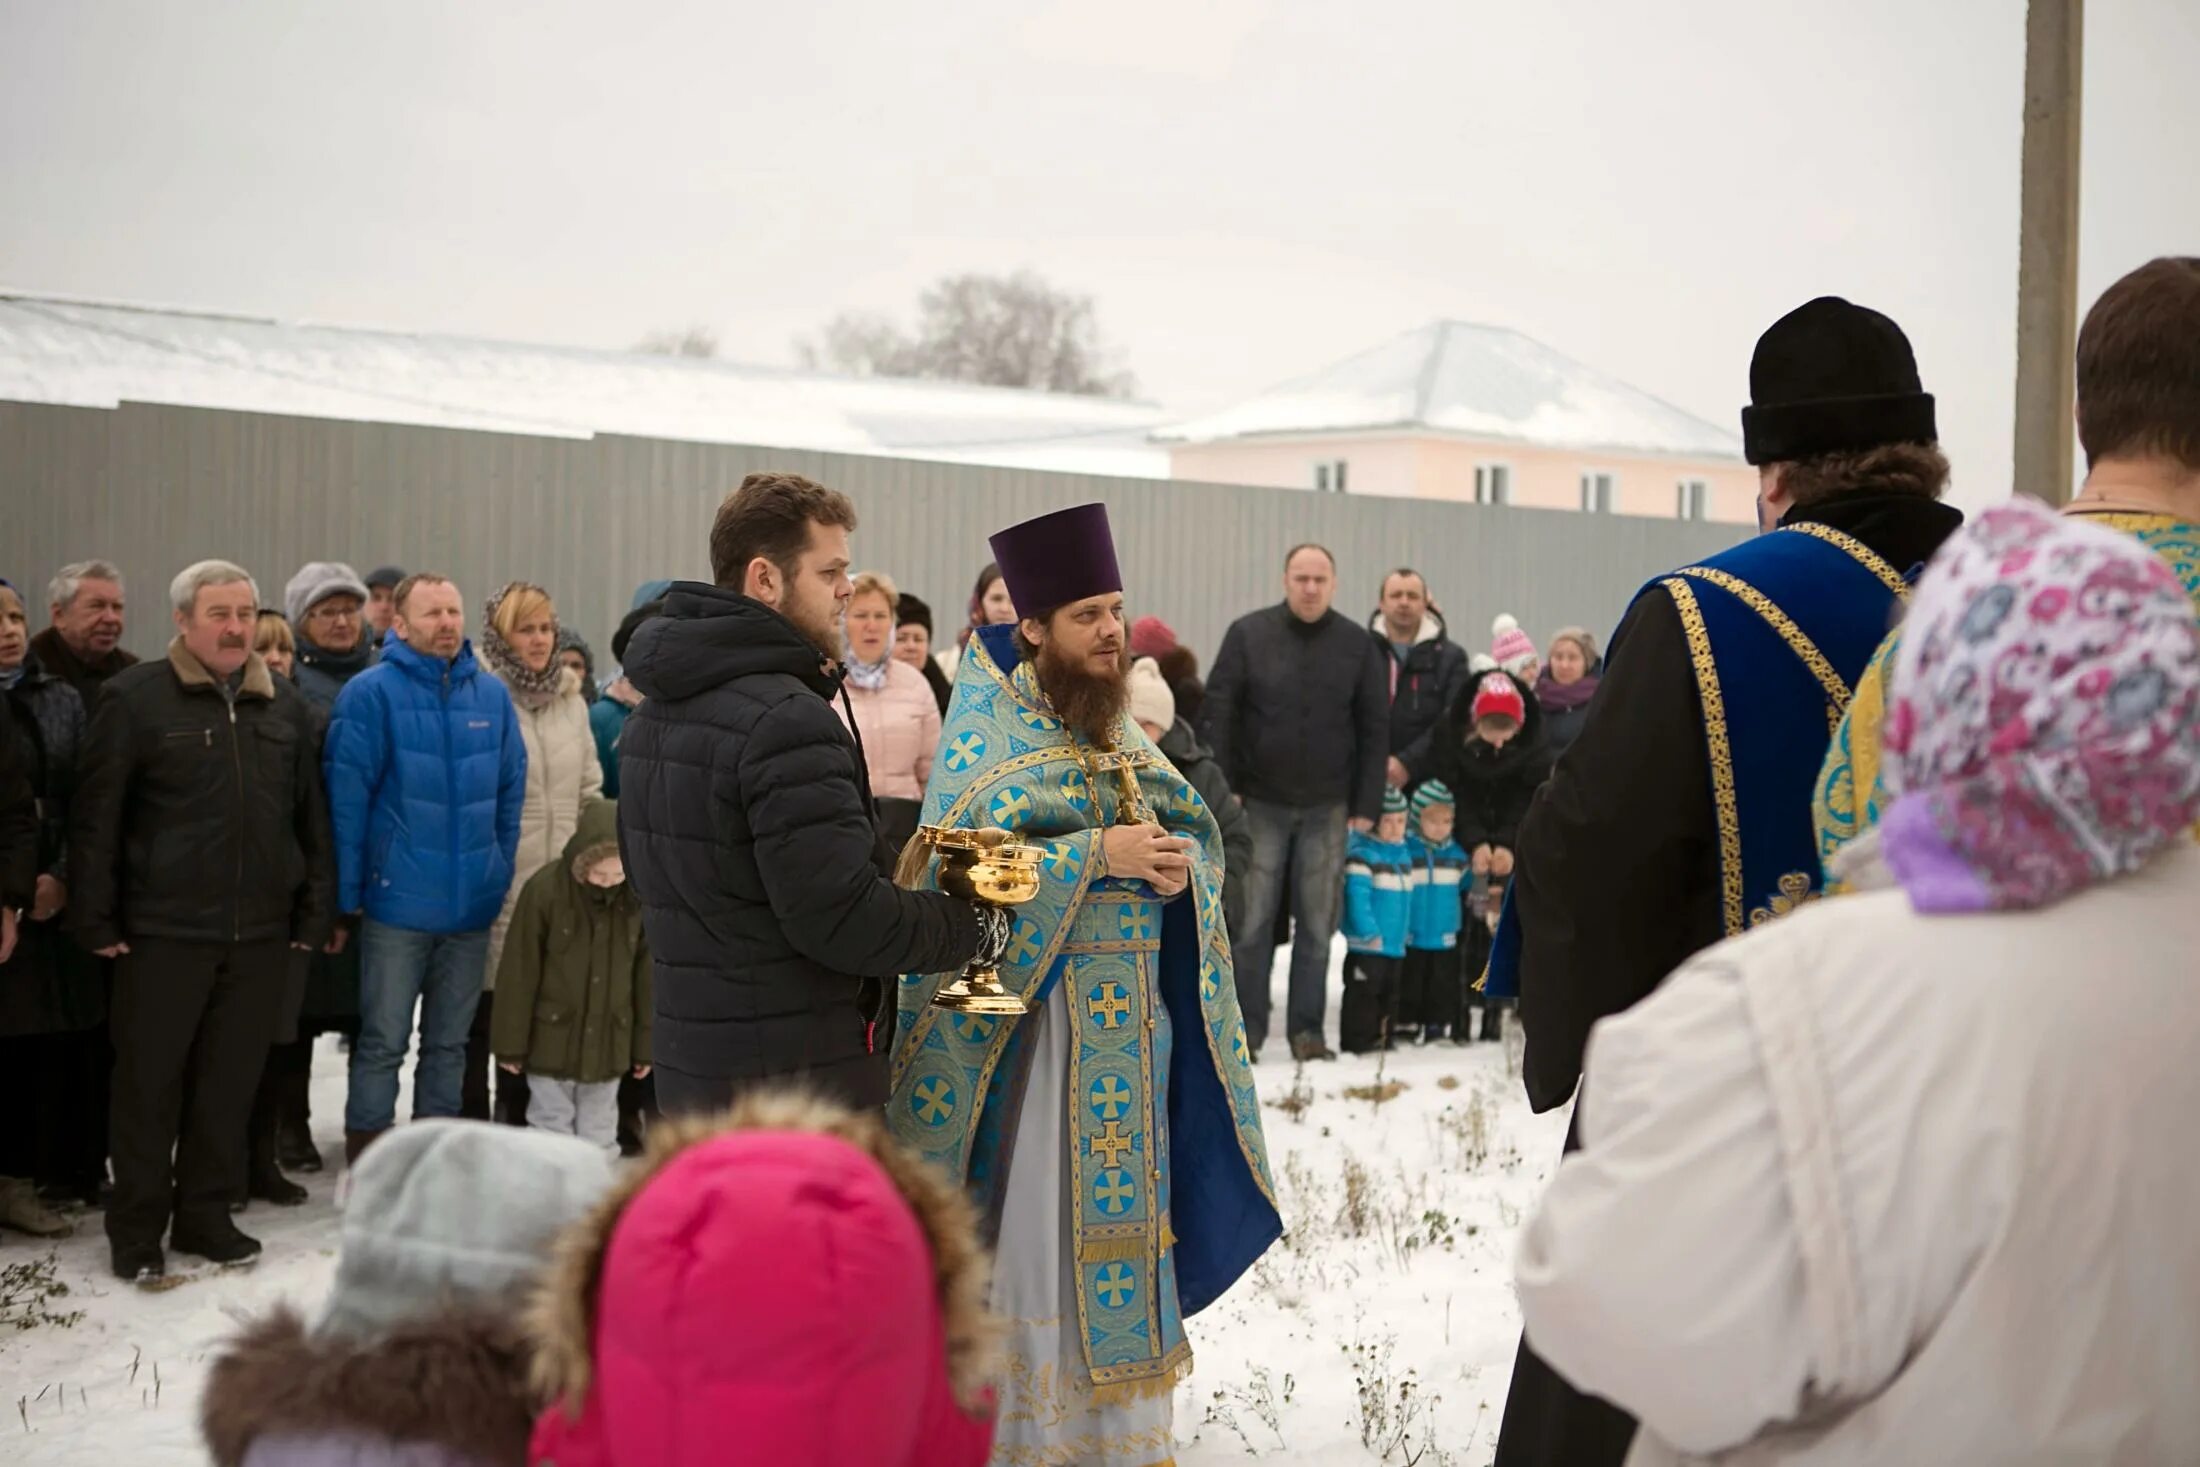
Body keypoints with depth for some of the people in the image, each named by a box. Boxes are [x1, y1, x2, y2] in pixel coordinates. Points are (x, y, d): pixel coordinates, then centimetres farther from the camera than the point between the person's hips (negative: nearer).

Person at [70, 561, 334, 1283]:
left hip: (260, 932, 4)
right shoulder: (135, 699, -4)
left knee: (231, 1081, 11)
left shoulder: (284, 704, 10)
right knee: (149, 1082, 4)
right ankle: (136, 1230, 16)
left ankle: (205, 1214, 24)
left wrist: (313, 913, 10)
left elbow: (311, 817, 13)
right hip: (163, 930, -4)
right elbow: (96, 818, -5)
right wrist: (96, 919, -8)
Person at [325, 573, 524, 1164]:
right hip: (398, 902, -4)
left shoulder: (492, 695, 5)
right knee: (382, 1043, 4)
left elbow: (511, 792, 10)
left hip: (472, 906, 4)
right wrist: (349, 893, -11)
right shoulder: (371, 693, -8)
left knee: (450, 1043, 14)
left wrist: (502, 873, 6)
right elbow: (347, 797, -10)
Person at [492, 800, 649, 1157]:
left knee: (599, 1139, 13)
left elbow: (645, 972, 3)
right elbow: (519, 973, -9)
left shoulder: (638, 896, -7)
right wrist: (512, 1043, -5)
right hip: (551, 1041, -2)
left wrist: (644, 1044, 7)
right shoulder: (544, 888, -15)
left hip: (609, 1044, 2)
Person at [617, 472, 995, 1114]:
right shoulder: (787, 720, -19)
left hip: (684, 1059, 10)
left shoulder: (653, 715, 12)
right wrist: (979, 923, -8)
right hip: (797, 1073, -10)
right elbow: (845, 918, -22)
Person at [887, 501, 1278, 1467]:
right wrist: (1098, 855, -22)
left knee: (1119, 1207, 12)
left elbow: (1196, 829, 13)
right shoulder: (989, 729, -8)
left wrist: (1180, 863, -10)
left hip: (1134, 1016, 6)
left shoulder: (1116, 725, 12)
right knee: (1033, 1217, -1)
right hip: (1034, 1009, -6)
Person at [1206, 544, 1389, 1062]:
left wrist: (1366, 807, -1)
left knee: (1318, 923, 4)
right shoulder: (1248, 634, -1)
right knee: (1252, 920, 0)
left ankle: (1306, 1028, 12)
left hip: (1327, 808, 1)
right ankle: (1246, 1027, 9)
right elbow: (1219, 711, -1)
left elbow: (1374, 729, 4)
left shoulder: (1358, 645, 2)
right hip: (1259, 804, -1)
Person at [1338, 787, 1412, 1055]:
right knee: (1364, 992, -6)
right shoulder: (1361, 853, -14)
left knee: (1389, 993, 15)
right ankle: (1358, 1040, -2)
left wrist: (1405, 930, 18)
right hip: (1367, 945, -8)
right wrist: (1369, 933, -22)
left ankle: (1385, 1037, 24)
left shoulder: (1403, 853, 13)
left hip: (1395, 943, 8)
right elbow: (1357, 895, -19)